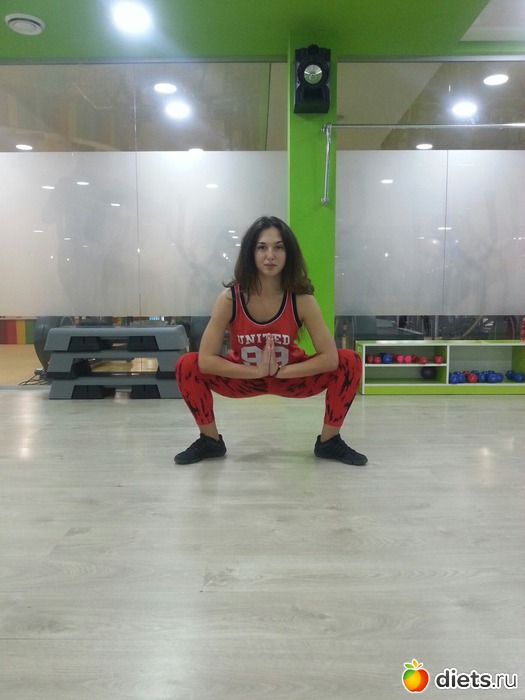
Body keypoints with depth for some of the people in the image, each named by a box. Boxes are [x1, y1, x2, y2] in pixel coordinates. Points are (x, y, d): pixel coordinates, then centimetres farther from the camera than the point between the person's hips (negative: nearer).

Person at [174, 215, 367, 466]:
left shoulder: (301, 299, -23)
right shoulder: (230, 297, -23)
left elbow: (330, 358, -25)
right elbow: (206, 360, -26)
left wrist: (279, 371, -29)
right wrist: (258, 371, -31)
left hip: (290, 377, 0)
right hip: (244, 377, 0)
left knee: (349, 361, -22)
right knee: (187, 365, -23)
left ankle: (329, 442, -1)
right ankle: (210, 441, 0)